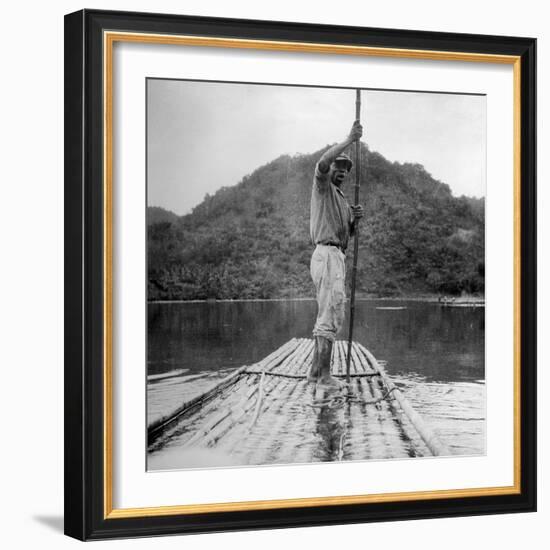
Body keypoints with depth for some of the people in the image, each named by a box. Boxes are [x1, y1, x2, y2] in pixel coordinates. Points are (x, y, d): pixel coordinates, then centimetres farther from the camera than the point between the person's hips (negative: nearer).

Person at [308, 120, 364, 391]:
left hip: (337, 257, 10)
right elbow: (322, 163, -23)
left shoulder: (341, 200, 27)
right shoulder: (322, 187, 1)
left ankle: (315, 369, 21)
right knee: (332, 314, -15)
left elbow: (347, 234, 24)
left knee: (327, 315, 15)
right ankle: (325, 375, -18)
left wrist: (354, 218, 4)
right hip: (327, 255, -10)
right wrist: (349, 140, -25)